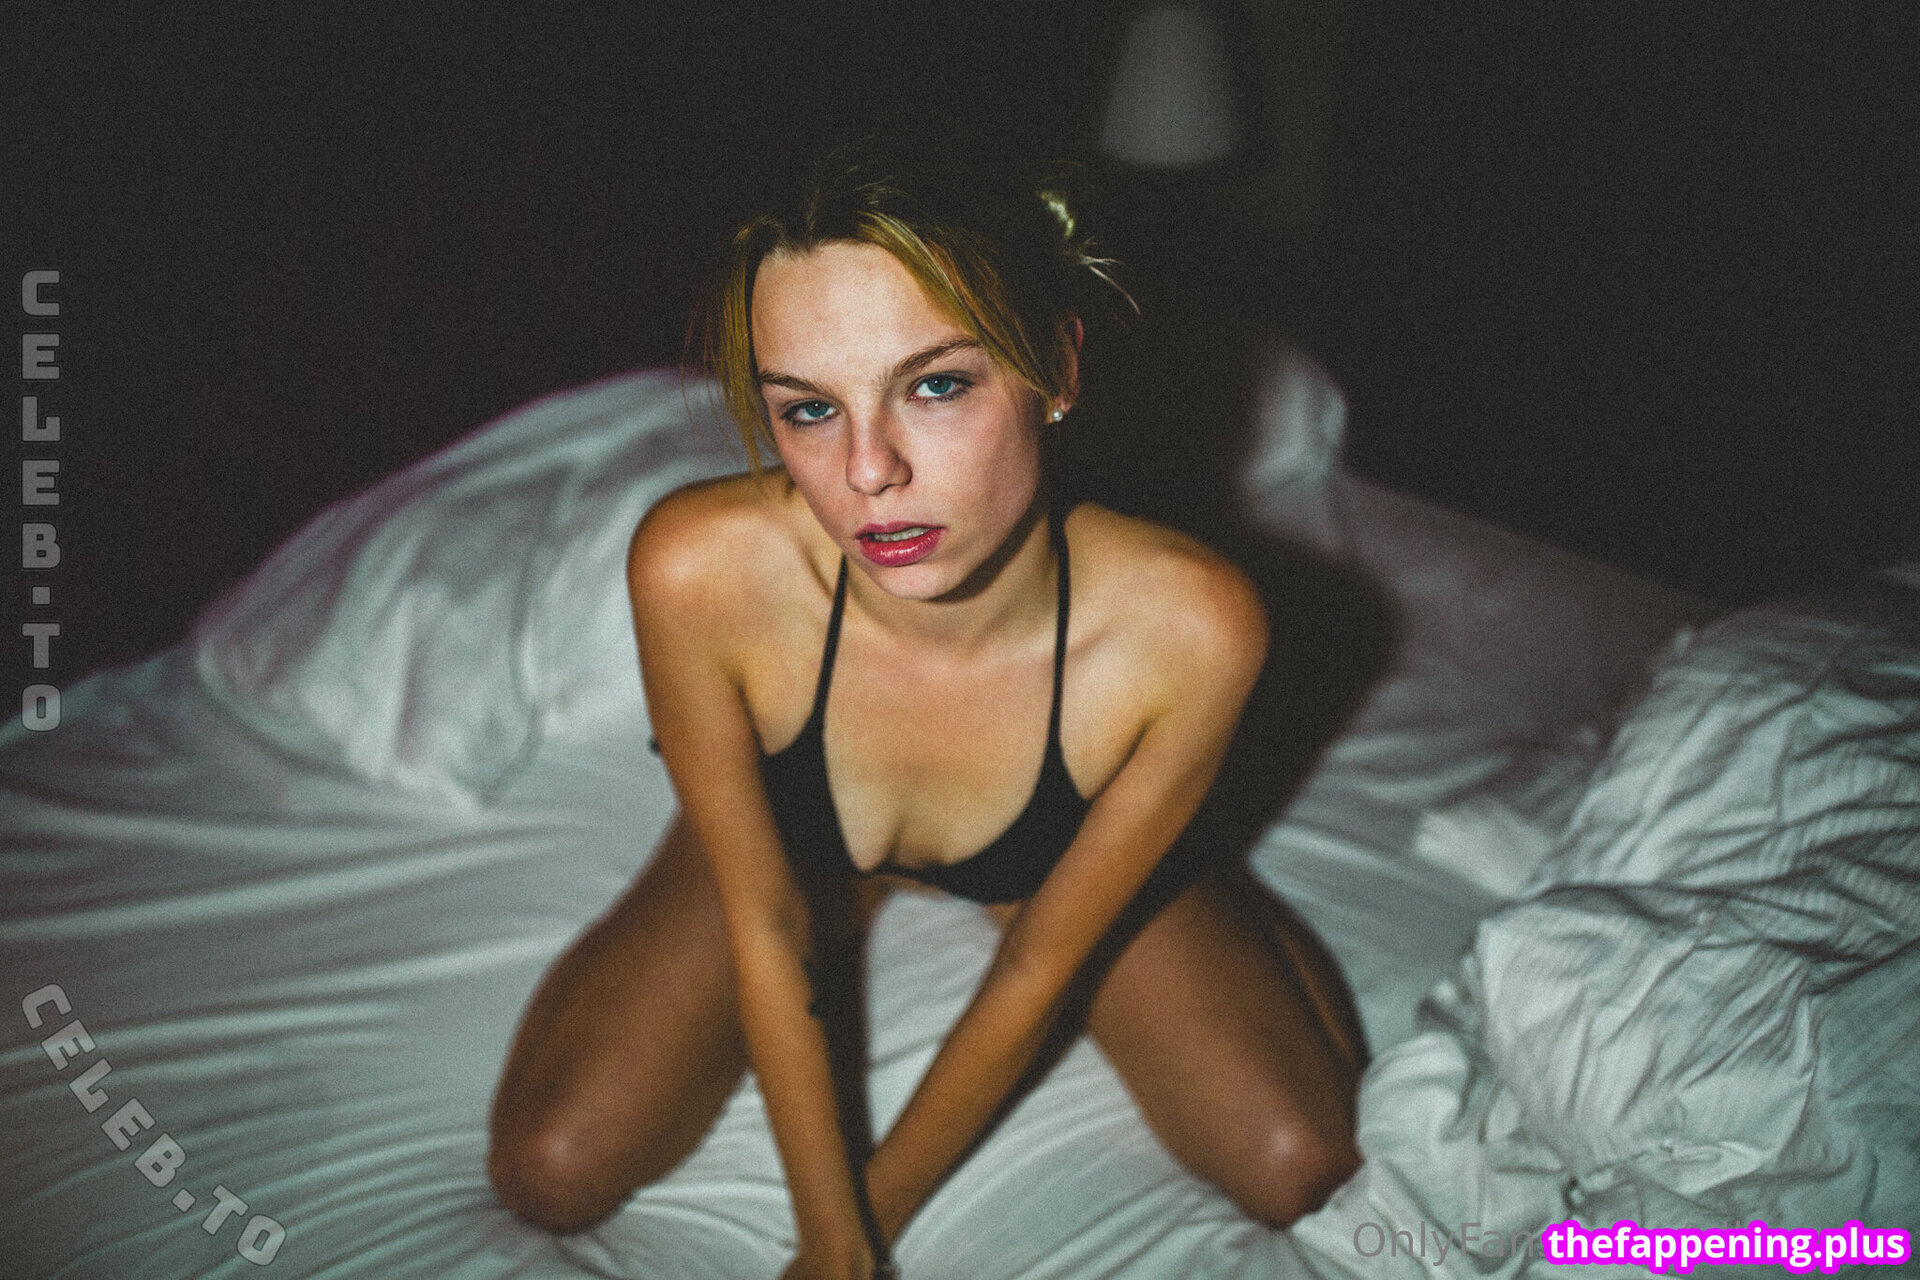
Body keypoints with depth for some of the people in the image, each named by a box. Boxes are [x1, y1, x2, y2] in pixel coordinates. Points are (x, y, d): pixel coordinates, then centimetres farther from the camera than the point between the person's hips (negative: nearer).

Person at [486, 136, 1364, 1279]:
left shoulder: (1190, 626, -40)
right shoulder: (698, 571, -40)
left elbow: (1044, 964, -22)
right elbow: (764, 929, -22)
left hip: (1063, 858, 0)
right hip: (791, 843, 1)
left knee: (1300, 1164, -11)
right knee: (551, 1173, -7)